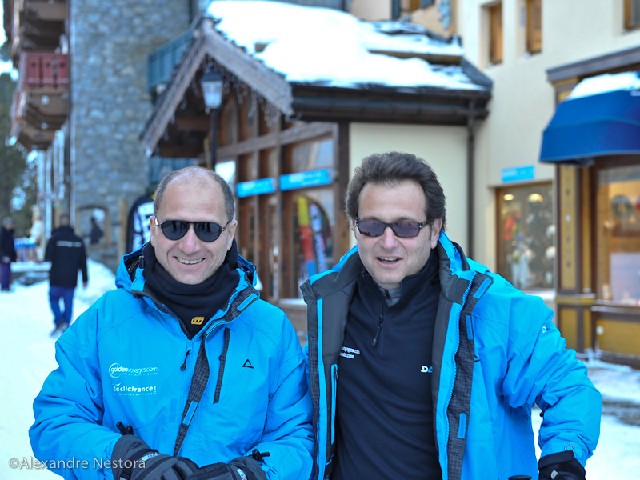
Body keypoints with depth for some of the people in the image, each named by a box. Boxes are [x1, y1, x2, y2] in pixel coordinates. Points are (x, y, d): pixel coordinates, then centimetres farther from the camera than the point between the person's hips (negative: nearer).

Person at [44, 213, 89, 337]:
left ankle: (59, 321, -8)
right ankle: (66, 326, 8)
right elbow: (83, 262, 9)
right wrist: (85, 279, 15)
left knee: (54, 299, 11)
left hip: (56, 278, -3)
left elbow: (48, 258, -11)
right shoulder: (78, 240, 5)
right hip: (71, 280, 3)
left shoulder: (54, 239, -9)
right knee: (68, 303, 8)